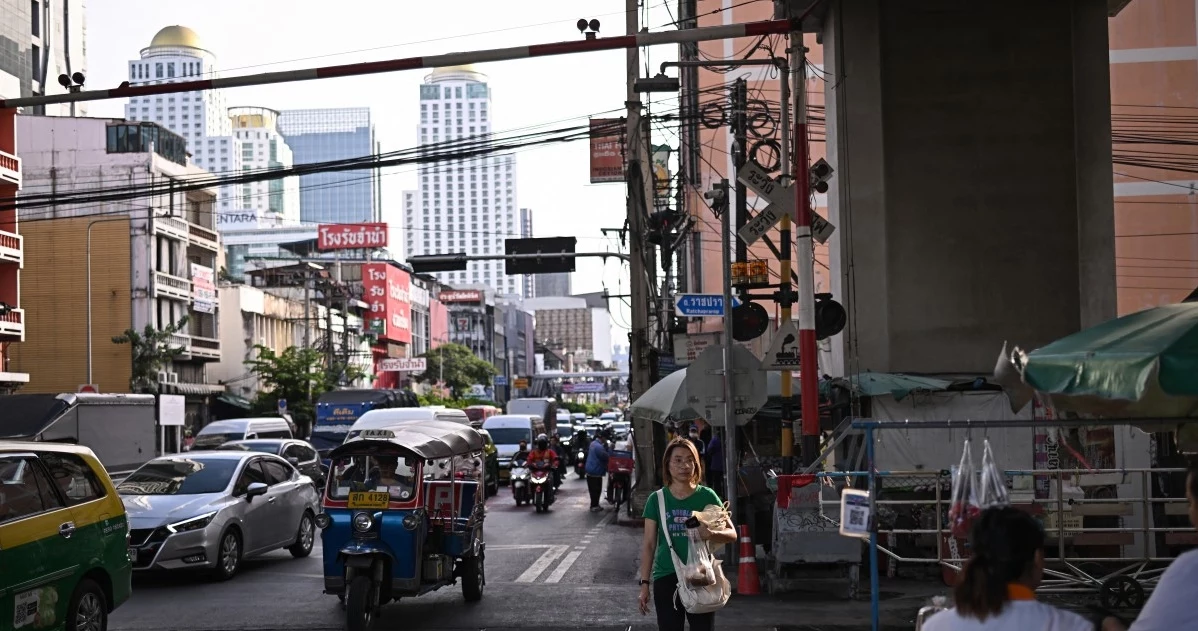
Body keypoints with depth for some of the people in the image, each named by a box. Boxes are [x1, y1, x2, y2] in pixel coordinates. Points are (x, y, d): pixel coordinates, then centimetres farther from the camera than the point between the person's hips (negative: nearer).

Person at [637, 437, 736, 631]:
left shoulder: (707, 496, 0)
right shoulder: (657, 499, 3)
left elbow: (732, 533, 0)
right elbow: (649, 544, 5)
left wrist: (711, 534, -22)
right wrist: (644, 583, 1)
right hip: (666, 579, 1)